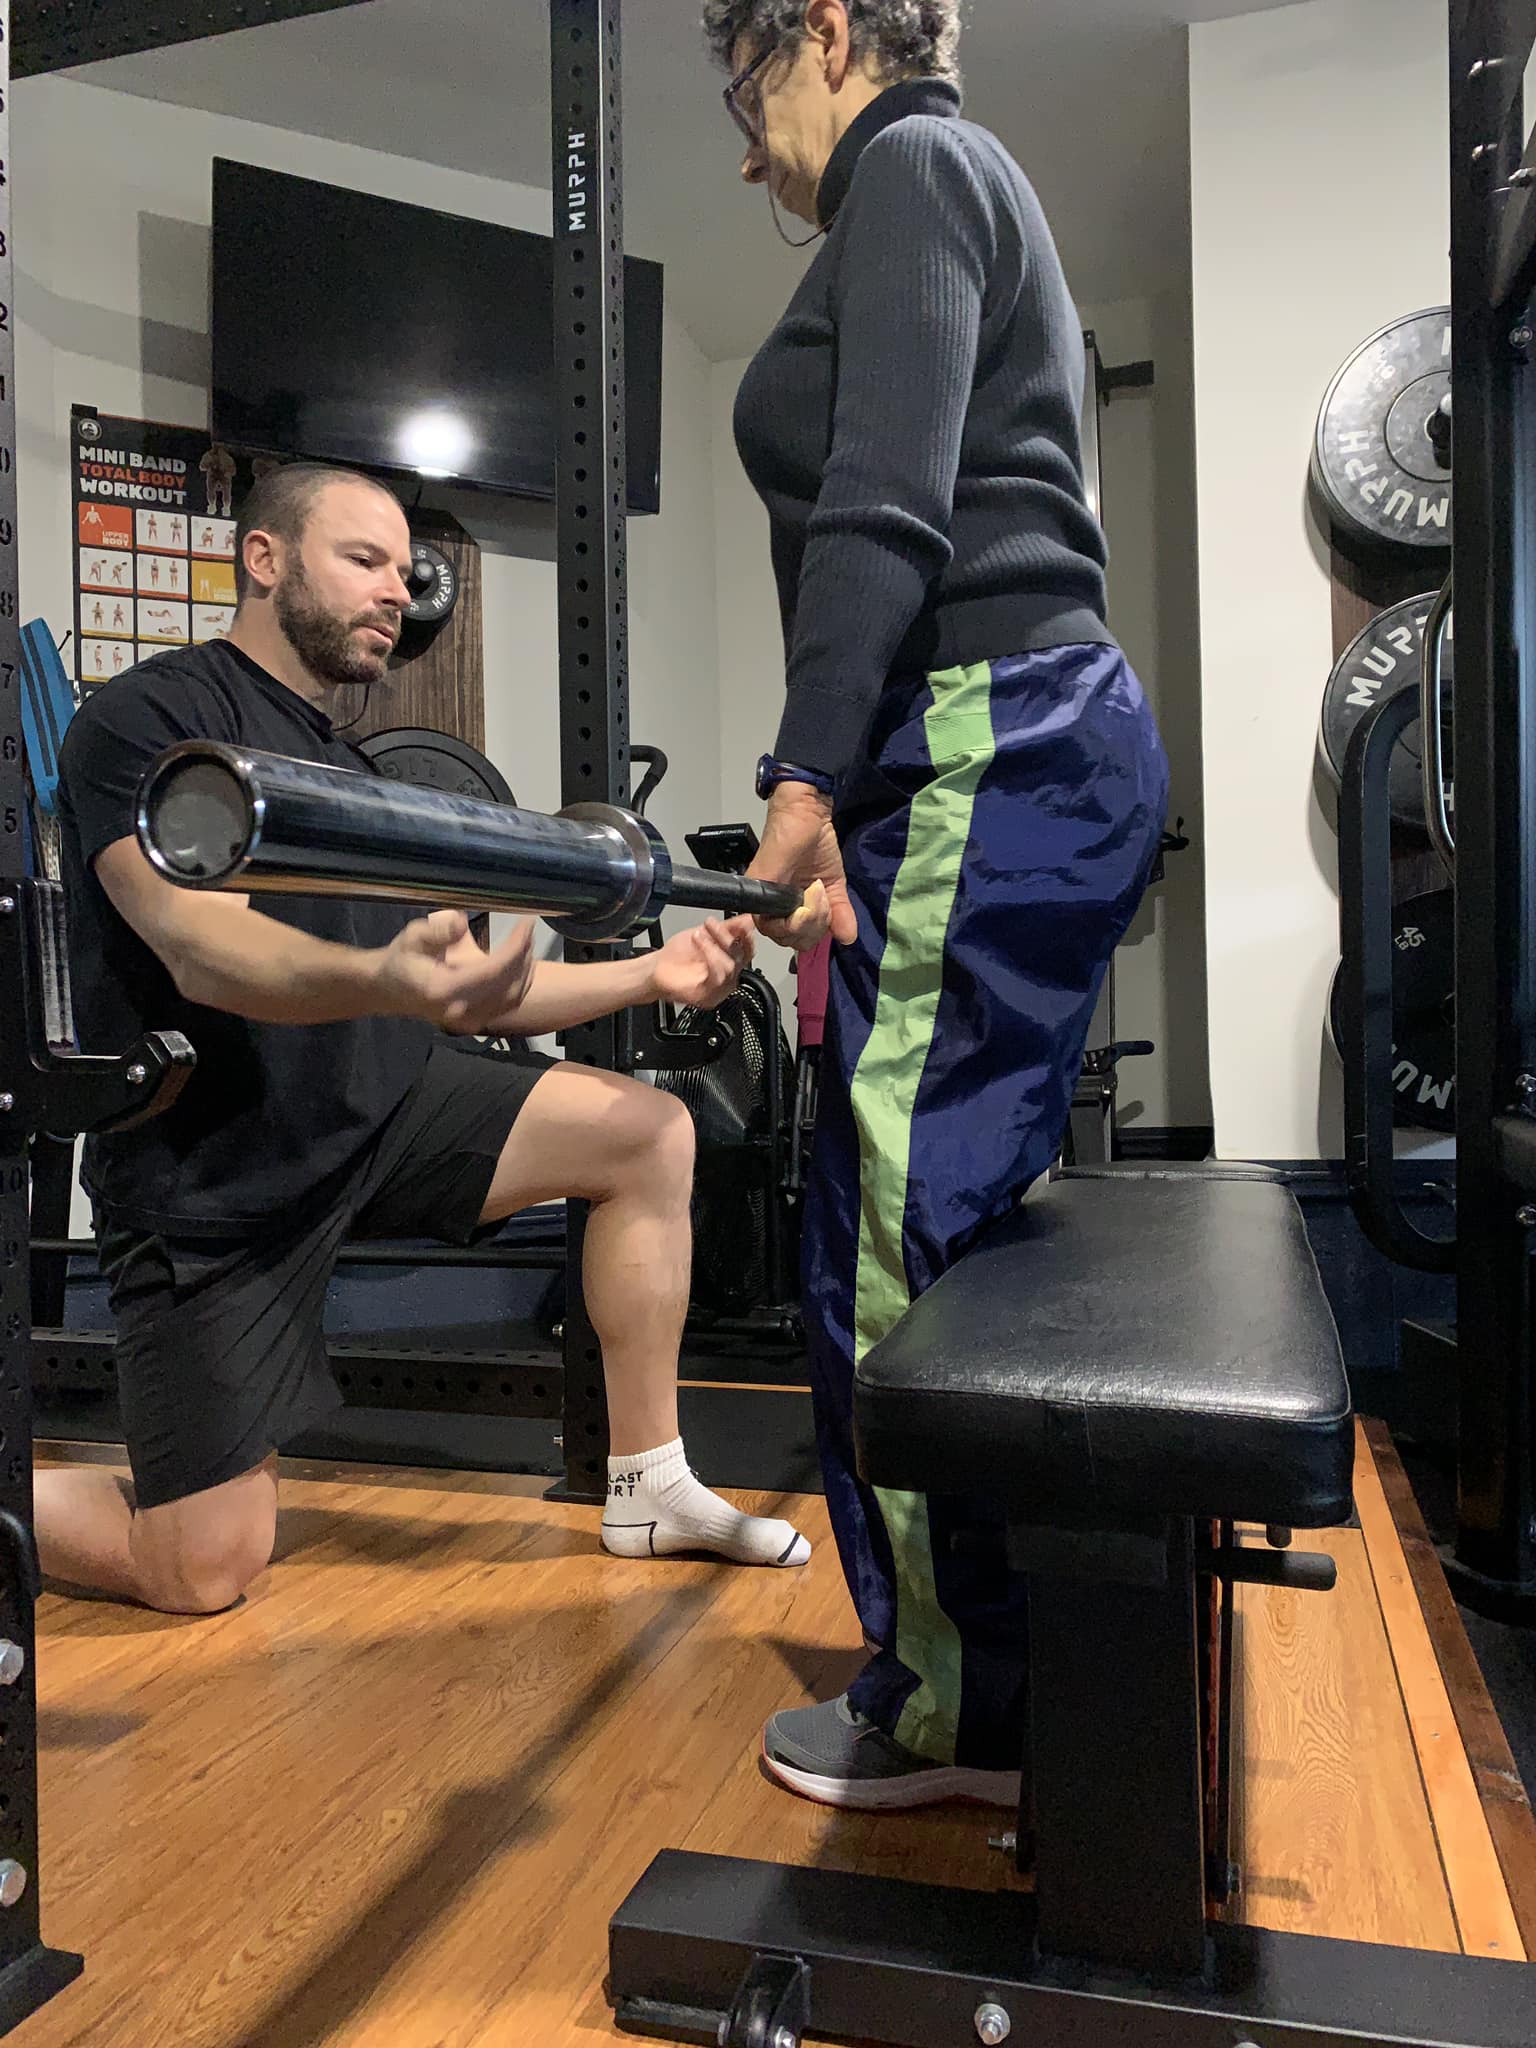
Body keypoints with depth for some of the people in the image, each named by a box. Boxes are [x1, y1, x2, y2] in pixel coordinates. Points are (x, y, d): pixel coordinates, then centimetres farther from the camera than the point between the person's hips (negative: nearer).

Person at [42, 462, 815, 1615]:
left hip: (378, 1110, 7)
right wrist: (387, 980, -48)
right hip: (215, 1173, -7)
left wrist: (647, 977, -1)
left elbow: (466, 987, 12)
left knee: (651, 1136, -5)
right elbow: (202, 951, -28)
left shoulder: (351, 776, 14)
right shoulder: (153, 719, -11)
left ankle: (649, 1494, 4)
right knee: (204, 1575, -7)